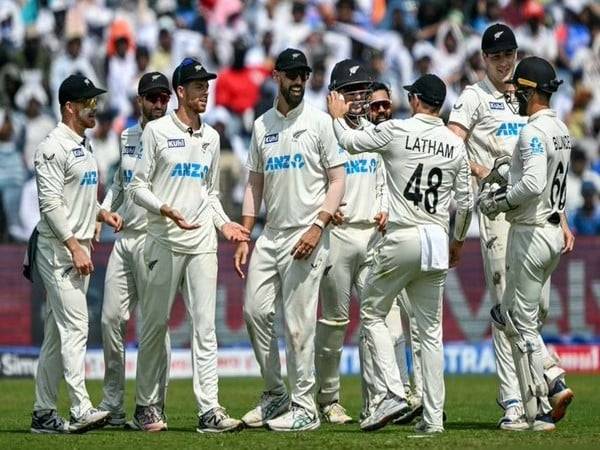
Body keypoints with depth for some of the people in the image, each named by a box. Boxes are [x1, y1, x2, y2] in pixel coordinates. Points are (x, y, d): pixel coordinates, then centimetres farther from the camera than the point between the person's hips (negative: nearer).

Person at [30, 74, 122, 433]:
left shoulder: (84, 147, 17)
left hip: (79, 249, 10)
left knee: (57, 333, 10)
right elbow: (51, 204, -19)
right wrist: (74, 246, -23)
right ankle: (81, 410, -22)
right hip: (58, 251, -10)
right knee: (75, 326, -16)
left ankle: (44, 414, 12)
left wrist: (102, 213, 9)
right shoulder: (54, 147, -13)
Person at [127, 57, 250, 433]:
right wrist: (166, 210, -19)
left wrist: (223, 222, 8)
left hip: (202, 243, 5)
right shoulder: (157, 131, -1)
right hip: (165, 242, -5)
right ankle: (148, 405, 11)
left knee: (205, 326, -3)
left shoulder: (211, 137, 15)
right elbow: (137, 187, -4)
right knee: (156, 323, 0)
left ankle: (209, 409, -7)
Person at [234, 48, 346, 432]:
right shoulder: (262, 125, 13)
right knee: (255, 311, 3)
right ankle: (275, 395, 17)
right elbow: (255, 184, 16)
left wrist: (317, 227, -16)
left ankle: (304, 407, -1)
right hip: (270, 236, 6)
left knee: (299, 324, -7)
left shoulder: (319, 122, -2)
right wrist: (244, 236, 9)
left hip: (306, 237, -6)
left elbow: (338, 180, -5)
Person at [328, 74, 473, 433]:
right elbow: (465, 202, 12)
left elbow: (351, 142, 7)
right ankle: (433, 417, 5)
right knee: (431, 329, 8)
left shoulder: (396, 131, -6)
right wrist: (458, 241, 27)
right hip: (437, 241, 4)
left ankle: (392, 393, -8)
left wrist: (337, 116, 28)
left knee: (372, 313, 8)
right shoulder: (456, 144, 6)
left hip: (402, 238, -4)